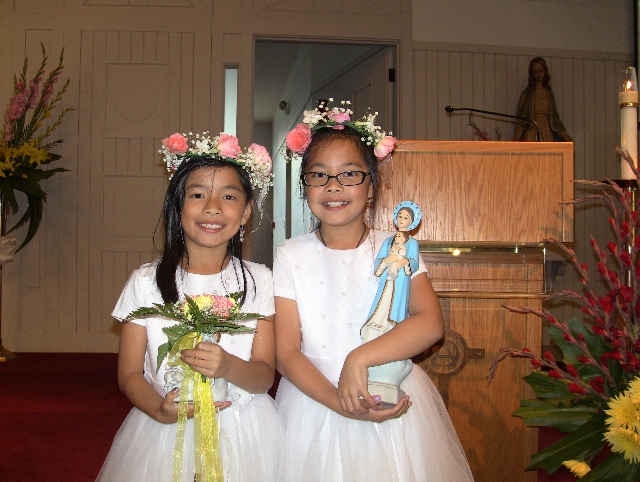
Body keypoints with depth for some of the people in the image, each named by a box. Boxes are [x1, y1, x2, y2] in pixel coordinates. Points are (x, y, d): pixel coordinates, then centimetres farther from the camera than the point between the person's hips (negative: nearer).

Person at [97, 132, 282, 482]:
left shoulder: (258, 281, -2)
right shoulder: (146, 282, -3)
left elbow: (265, 376, -4)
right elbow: (129, 374, -1)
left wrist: (229, 367, -25)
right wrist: (161, 410, -20)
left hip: (242, 435, 0)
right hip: (165, 432, 0)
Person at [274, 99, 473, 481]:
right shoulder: (291, 256, 0)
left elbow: (431, 323, -15)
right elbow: (286, 353, -7)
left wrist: (359, 358, -26)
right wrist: (339, 402, -21)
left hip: (391, 403, 0)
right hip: (314, 403, 0)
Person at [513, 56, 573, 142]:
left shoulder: (549, 93, 17)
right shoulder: (527, 93, 7)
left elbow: (555, 117, 19)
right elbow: (520, 116, 1)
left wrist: (566, 136, 12)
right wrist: (517, 136, -15)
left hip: (547, 132, 3)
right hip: (531, 132, -3)